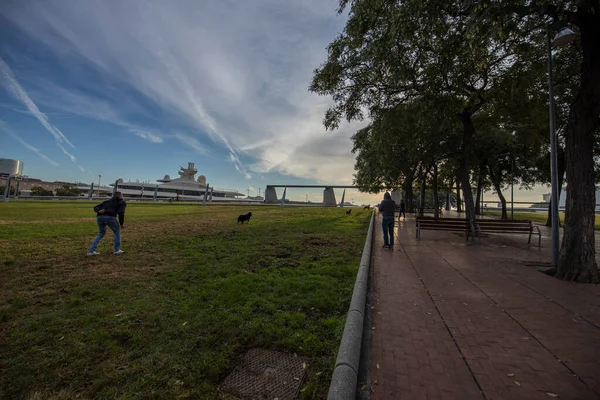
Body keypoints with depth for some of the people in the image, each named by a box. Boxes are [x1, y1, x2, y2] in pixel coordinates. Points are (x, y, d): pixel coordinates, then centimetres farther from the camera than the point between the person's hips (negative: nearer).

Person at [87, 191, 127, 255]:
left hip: (99, 217, 6)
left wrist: (99, 211, -2)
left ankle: (91, 251, 19)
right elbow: (121, 213, -1)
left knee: (101, 233, 24)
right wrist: (121, 224, 4)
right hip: (110, 217, -6)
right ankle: (116, 250, 16)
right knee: (117, 232, 15)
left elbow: (95, 207, 18)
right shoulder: (122, 202, 15)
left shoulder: (107, 201, 32)